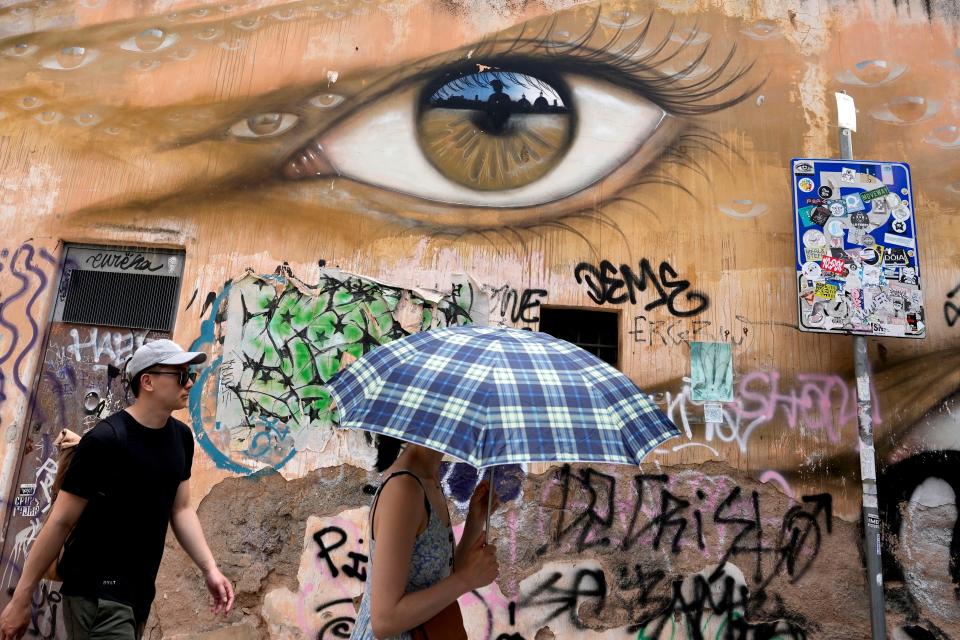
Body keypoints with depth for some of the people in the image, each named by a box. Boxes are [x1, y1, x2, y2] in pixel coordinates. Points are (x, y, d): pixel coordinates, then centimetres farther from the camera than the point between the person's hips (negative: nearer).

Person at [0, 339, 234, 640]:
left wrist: (209, 569, -3)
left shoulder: (181, 437, 1)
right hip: (97, 590, -7)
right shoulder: (105, 440, -19)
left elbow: (181, 510, 5)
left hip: (142, 590, 7)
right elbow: (60, 522, -15)